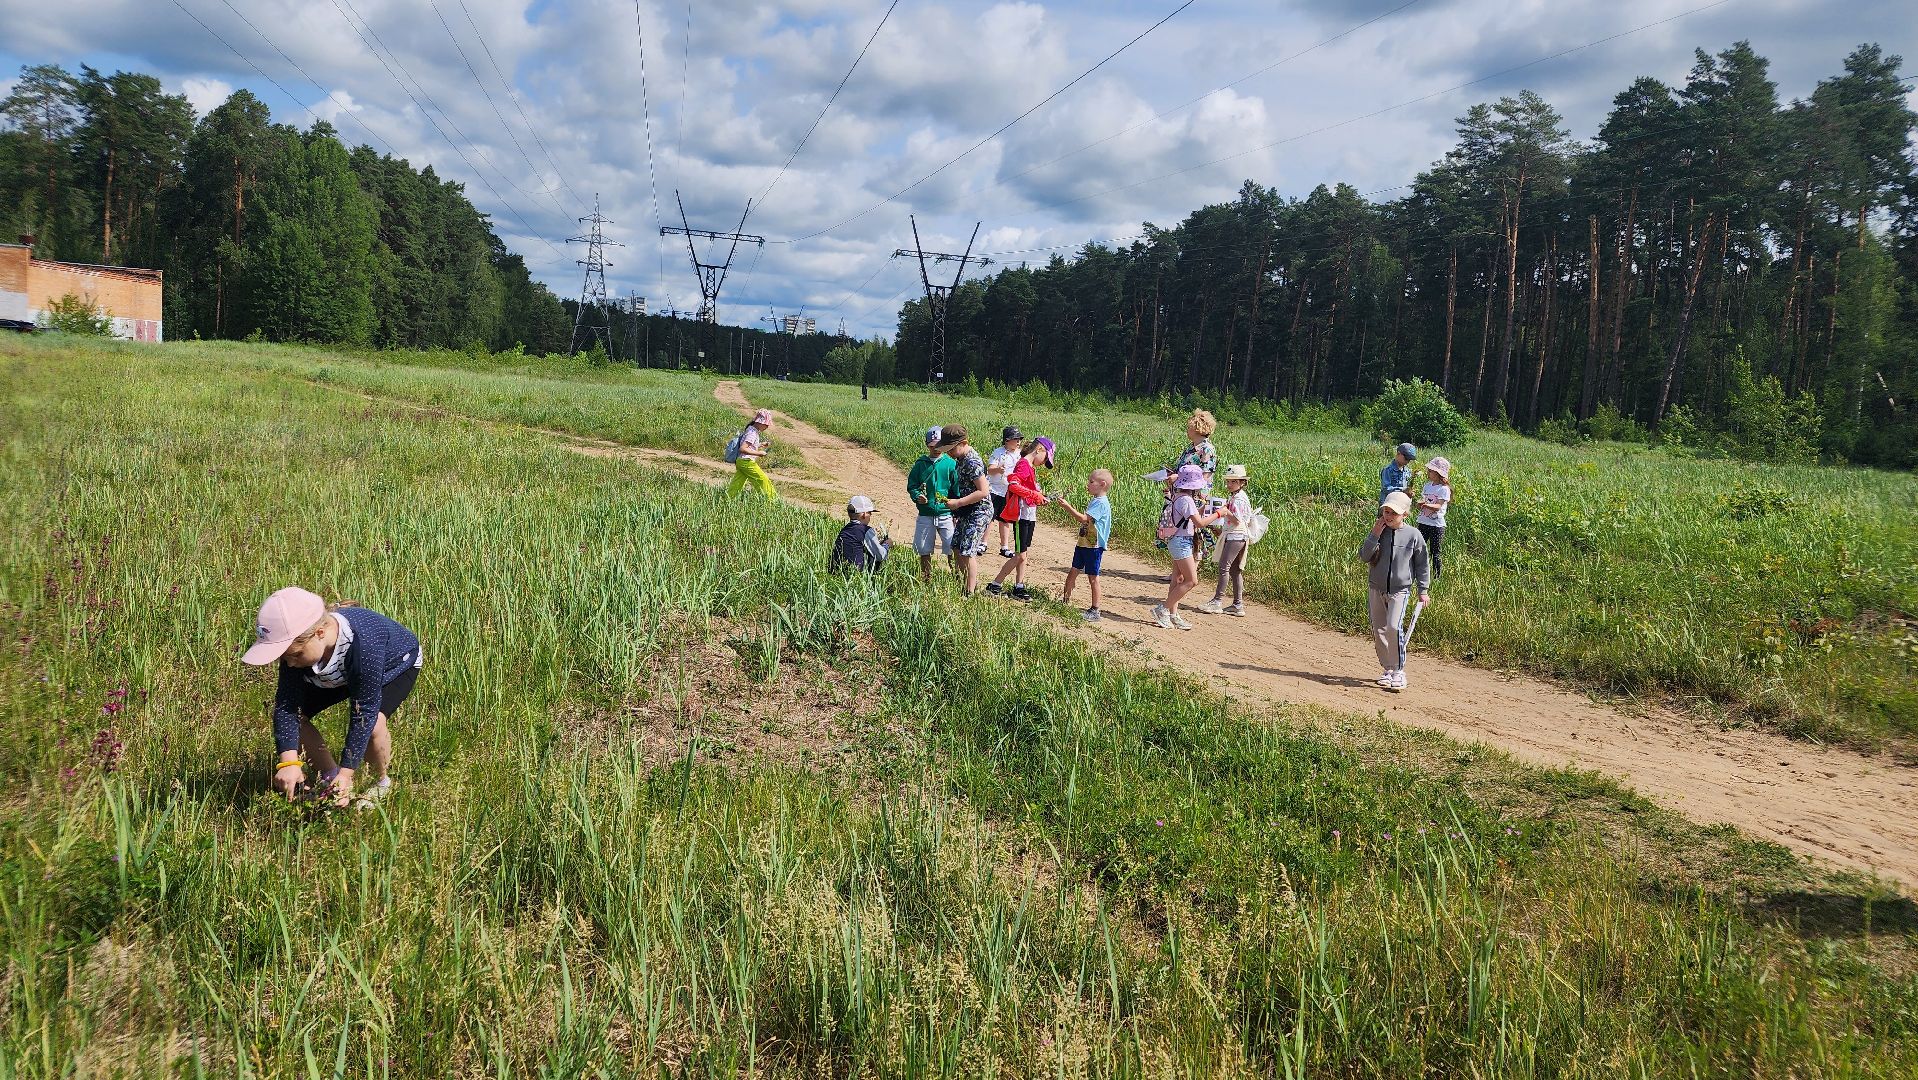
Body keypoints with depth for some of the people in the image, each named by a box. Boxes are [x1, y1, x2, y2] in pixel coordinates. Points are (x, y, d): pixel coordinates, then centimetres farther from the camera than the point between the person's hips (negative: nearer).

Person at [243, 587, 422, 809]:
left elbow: (363, 713, -38)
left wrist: (346, 773, -36)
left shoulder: (364, 645, -46)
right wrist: (289, 762, -38)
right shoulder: (294, 642, -31)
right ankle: (330, 777, 11)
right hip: (340, 673, 6)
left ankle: (381, 783, -2)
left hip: (394, 665, -5)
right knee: (297, 713, -11)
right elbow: (286, 705, -27)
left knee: (372, 723, -32)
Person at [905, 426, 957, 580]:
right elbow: (911, 485, 9)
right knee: (924, 551, 10)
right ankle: (926, 580, 26)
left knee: (952, 550, -5)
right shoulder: (920, 464, 5)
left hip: (946, 514, -2)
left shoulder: (950, 464, -1)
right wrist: (917, 496, -13)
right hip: (925, 515, 3)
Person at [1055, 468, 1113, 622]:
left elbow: (1084, 519, -27)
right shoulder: (1094, 500, 13)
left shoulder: (1101, 503, -18)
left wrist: (1068, 506, -26)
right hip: (1083, 543, 9)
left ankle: (1095, 611, 4)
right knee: (1073, 571, 14)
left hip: (1094, 546, -9)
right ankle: (1065, 598, 27)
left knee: (1093, 577, -3)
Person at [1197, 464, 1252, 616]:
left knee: (1224, 566, -10)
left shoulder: (1239, 499, -14)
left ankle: (1217, 601, -9)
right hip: (1232, 536, 10)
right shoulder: (1233, 497, 16)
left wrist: (1226, 511, -24)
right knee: (1234, 570, 9)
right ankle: (1238, 605, 10)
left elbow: (1237, 520, -19)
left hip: (1236, 536, -10)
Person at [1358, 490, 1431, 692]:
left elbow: (1421, 565, 4)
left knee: (1393, 627, -20)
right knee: (1378, 630, 7)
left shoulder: (1413, 535, -5)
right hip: (1376, 589, 4)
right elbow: (1364, 557, -6)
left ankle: (1398, 671, -10)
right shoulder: (1378, 532, 1)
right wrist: (1374, 536, -14)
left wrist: (1423, 590, 3)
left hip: (1400, 590, -3)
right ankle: (1387, 669, 21)